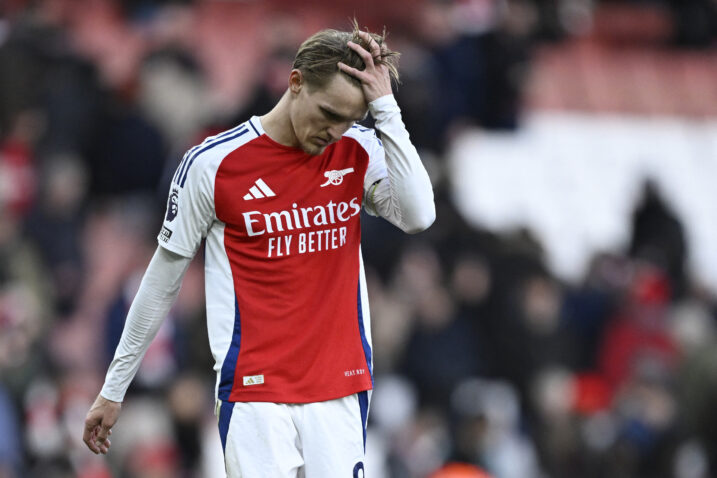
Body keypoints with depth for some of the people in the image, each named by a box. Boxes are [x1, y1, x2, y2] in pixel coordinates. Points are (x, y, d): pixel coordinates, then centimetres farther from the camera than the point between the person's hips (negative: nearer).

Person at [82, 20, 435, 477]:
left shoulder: (360, 152, 4)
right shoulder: (212, 163, -5)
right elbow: (163, 279, 4)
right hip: (254, 390, -3)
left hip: (341, 389, 3)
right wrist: (114, 388, 9)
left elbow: (417, 215, -14)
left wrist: (385, 108, -15)